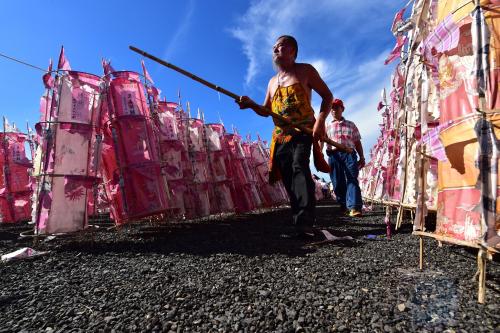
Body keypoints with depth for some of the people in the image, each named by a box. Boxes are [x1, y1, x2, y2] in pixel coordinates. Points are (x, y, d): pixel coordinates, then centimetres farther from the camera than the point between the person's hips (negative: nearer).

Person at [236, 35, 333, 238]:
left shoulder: (305, 71, 8)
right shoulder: (273, 81, 24)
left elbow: (327, 95, 5)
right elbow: (267, 111, 23)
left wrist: (321, 119, -12)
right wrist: (251, 104, 2)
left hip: (304, 131, -5)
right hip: (280, 135, 6)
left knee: (300, 167, -26)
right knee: (288, 178, 1)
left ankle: (305, 223, -31)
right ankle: (299, 222, 9)